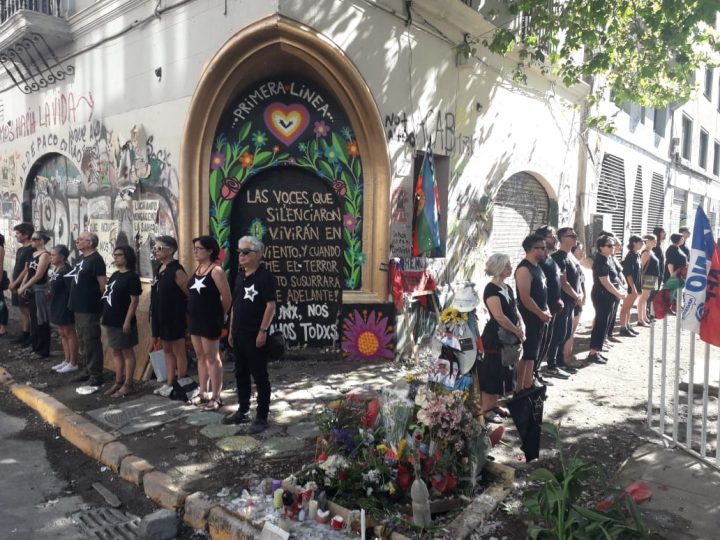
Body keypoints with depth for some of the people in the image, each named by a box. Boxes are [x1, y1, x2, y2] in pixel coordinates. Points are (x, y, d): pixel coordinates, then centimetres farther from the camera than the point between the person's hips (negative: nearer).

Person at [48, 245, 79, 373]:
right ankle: (67, 360, 26)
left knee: (69, 333, -1)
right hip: (57, 305, 10)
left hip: (65, 306, -10)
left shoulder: (66, 271, -20)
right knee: (62, 333, 16)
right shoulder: (54, 269, 9)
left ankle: (73, 364, 7)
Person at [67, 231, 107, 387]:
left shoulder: (96, 259, -15)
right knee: (82, 341, 16)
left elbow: (103, 284, -17)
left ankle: (96, 375, 2)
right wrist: (74, 301, 18)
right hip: (79, 307, 10)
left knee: (92, 341, -4)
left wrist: (101, 302, -14)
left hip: (90, 308, -10)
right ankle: (87, 370, 27)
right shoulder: (81, 258, 14)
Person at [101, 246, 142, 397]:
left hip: (123, 322, -9)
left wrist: (127, 321, -20)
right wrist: (105, 318, 16)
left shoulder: (132, 276, -13)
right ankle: (118, 382, 24)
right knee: (116, 352, 14)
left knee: (127, 352, 1)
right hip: (111, 321, 9)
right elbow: (108, 297, 19)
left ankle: (128, 385, 9)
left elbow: (134, 300, -16)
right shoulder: (114, 275, 13)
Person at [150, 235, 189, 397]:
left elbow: (190, 294, -17)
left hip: (174, 318, -9)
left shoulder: (177, 271, -15)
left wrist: (184, 311, -8)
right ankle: (169, 384, 25)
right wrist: (154, 315, 15)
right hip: (160, 317, 9)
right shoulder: (159, 270, 11)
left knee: (178, 352, 2)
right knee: (167, 350, 15)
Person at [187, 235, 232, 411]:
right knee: (201, 356, 15)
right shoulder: (196, 269, 10)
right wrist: (193, 313, 12)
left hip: (210, 320, -8)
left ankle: (216, 397, 7)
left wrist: (219, 316, -3)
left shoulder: (216, 271, -15)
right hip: (196, 319, 8)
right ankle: (203, 392, 27)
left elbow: (227, 298, -15)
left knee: (212, 358, -1)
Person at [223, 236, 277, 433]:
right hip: (239, 335, 8)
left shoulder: (265, 276, -11)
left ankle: (262, 417, 10)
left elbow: (270, 305, -16)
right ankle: (242, 411, 30)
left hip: (256, 335, -8)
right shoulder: (240, 276, 12)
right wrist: (231, 331, 16)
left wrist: (263, 331, -19)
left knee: (260, 376, 1)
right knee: (241, 374, 17)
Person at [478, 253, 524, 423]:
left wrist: (521, 327, -5)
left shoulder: (507, 288, 11)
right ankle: (485, 410, 7)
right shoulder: (491, 289, -17)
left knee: (502, 372, 15)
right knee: (490, 373, -2)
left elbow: (515, 310, 13)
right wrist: (517, 332, -14)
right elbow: (499, 317, -23)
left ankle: (494, 405, 26)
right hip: (494, 338, -9)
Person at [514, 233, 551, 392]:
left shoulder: (537, 267, 13)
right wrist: (541, 313, -16)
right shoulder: (524, 269, -18)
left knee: (533, 353, 15)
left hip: (539, 318, 10)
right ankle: (520, 388, 2)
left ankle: (528, 385, 25)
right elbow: (525, 298, -22)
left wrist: (546, 311, 12)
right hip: (529, 319, -10)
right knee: (526, 354, -5)